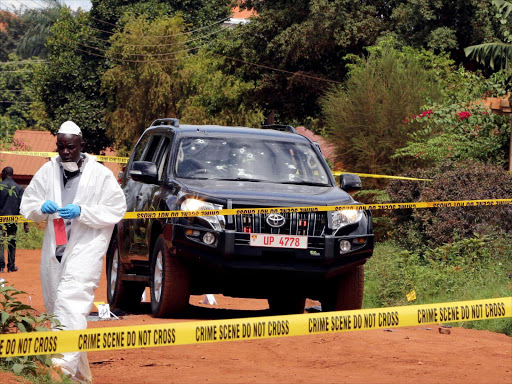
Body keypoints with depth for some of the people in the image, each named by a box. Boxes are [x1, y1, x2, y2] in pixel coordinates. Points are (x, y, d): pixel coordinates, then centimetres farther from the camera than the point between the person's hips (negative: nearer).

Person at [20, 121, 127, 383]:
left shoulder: (101, 175, -3)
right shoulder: (47, 172, 9)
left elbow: (116, 210, -5)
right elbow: (26, 205, 13)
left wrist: (82, 212, -17)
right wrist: (41, 208, -11)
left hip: (86, 246, -5)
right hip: (54, 248, 6)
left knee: (71, 298, -23)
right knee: (54, 305, 8)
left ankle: (68, 361, -34)